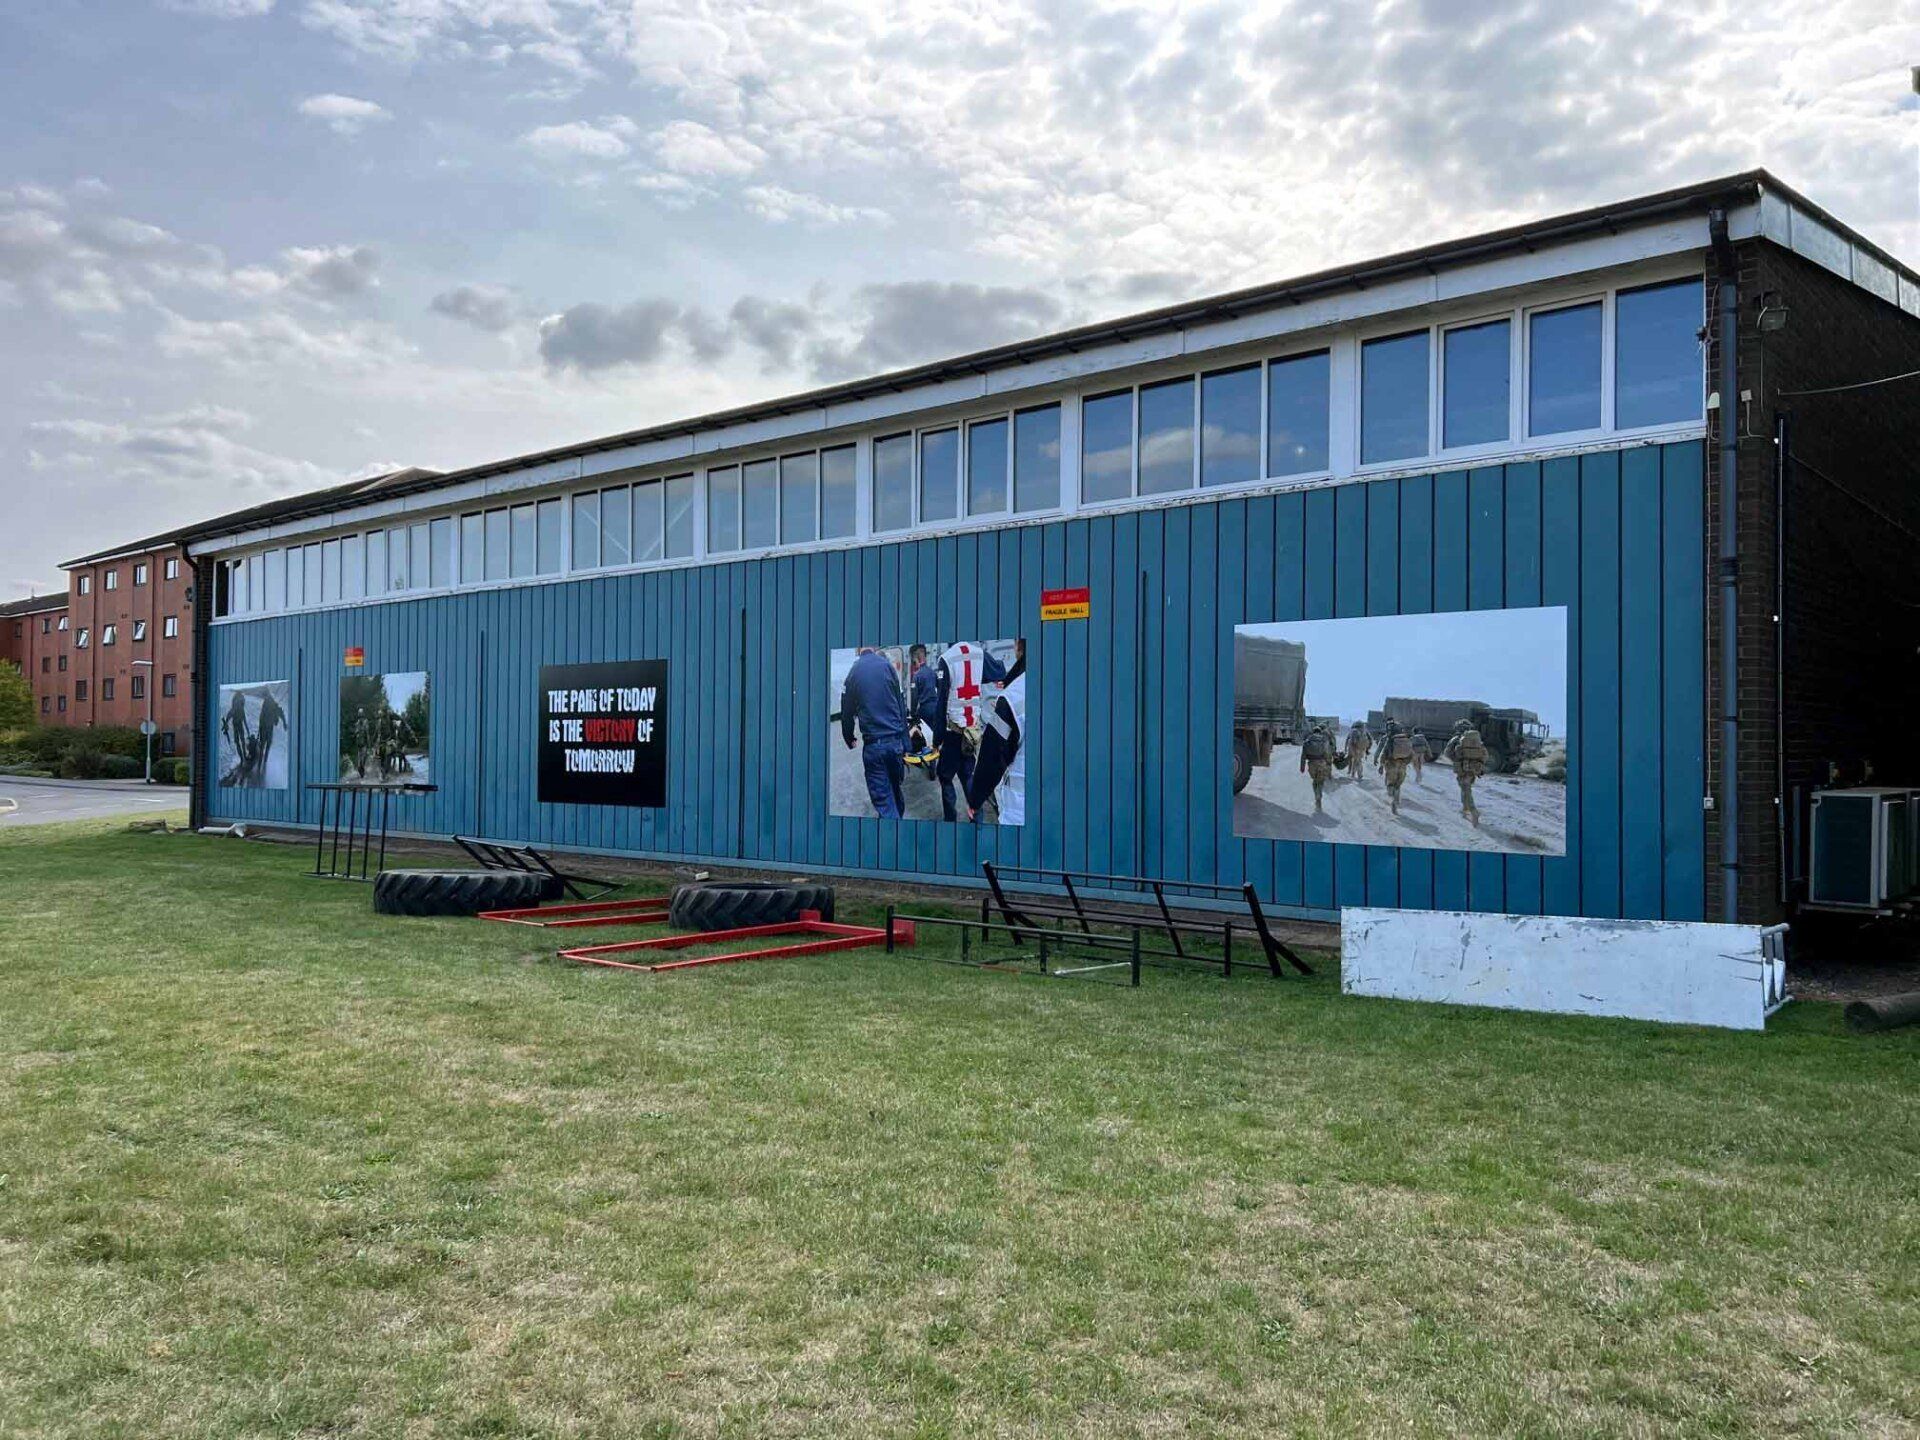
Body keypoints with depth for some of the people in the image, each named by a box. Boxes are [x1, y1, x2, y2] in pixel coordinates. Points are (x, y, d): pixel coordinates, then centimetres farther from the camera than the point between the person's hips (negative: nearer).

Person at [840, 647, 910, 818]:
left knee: (883, 799, 0)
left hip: (873, 744, -2)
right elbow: (901, 705, 2)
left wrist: (849, 739, 24)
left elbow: (847, 712, 6)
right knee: (896, 788, 20)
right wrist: (905, 744, 8)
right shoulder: (886, 665, 0)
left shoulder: (854, 671, -1)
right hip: (896, 741, 2)